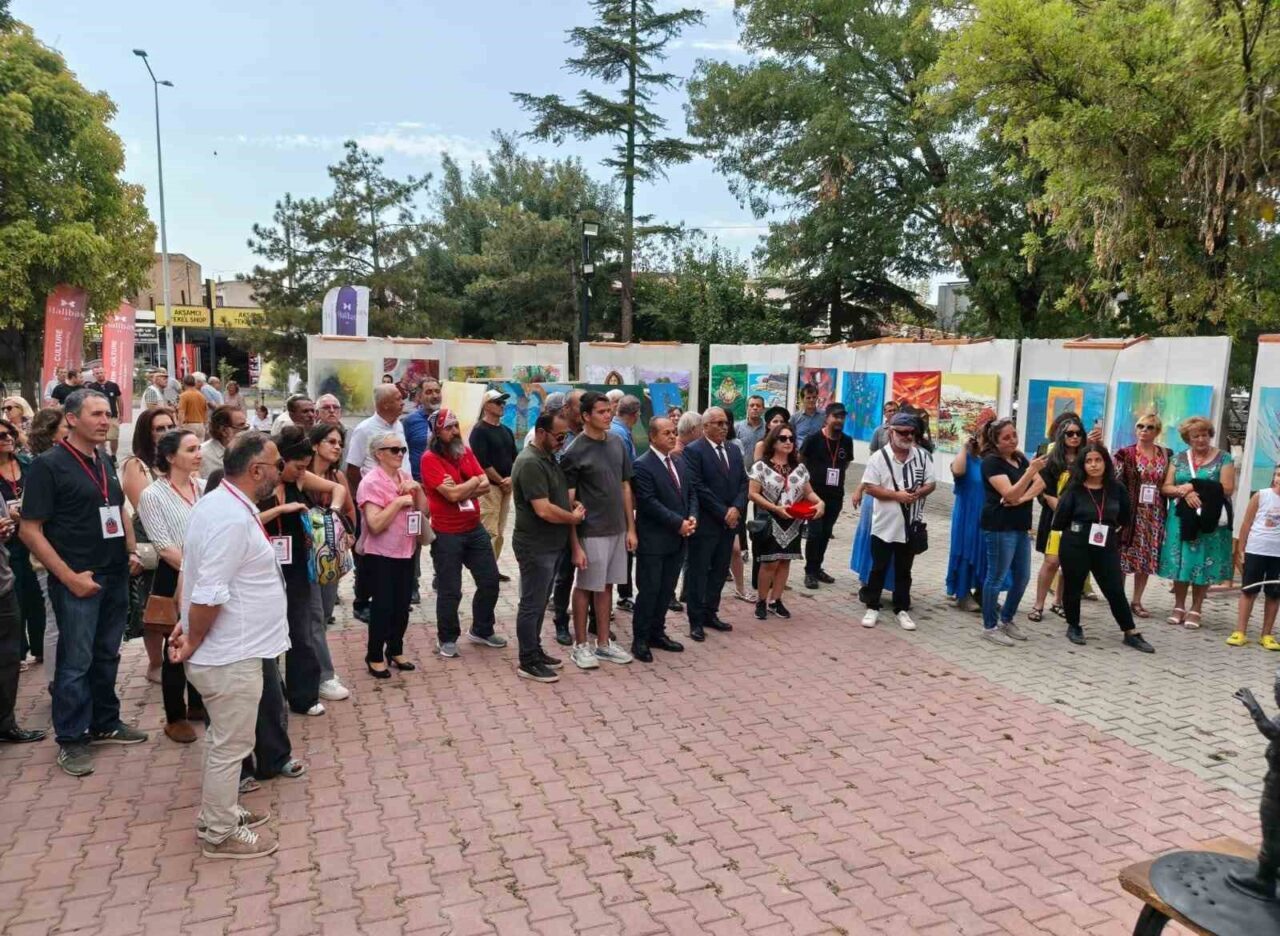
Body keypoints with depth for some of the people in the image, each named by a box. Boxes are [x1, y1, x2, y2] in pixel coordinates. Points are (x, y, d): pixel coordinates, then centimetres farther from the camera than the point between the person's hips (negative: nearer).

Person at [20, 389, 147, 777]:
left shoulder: (105, 464, 11)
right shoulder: (48, 465, -10)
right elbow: (30, 530, -13)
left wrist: (131, 552, 10)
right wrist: (69, 577, -17)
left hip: (116, 577, 7)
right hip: (78, 580, -6)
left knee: (107, 655, 16)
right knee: (76, 661, 2)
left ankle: (106, 723, 29)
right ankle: (70, 740, 14)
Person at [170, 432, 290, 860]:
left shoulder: (219, 504, 8)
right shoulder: (232, 519, -26)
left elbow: (199, 576, 14)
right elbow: (209, 595, -27)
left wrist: (188, 625, 12)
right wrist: (194, 643, -14)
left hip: (233, 648, 10)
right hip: (232, 654, -10)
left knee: (226, 740, 23)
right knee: (230, 745, 6)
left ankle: (217, 813, 38)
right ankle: (220, 834, 21)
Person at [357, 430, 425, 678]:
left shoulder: (406, 477, 7)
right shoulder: (371, 482, -16)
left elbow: (424, 511, 9)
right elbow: (375, 525, -23)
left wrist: (417, 489, -7)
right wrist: (399, 501, -21)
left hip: (406, 552, 7)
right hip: (381, 555, -7)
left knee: (402, 605, 13)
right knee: (383, 607, -1)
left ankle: (395, 651, 29)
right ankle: (374, 656, 14)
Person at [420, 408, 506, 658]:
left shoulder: (466, 452, 7)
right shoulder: (430, 459, -15)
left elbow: (485, 485, 0)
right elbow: (453, 494, -23)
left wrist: (461, 490, -17)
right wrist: (473, 481, -6)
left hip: (475, 529, 7)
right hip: (446, 534, -7)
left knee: (490, 581, 13)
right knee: (450, 590, 3)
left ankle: (482, 630, 32)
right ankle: (446, 639, 22)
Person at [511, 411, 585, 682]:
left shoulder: (549, 458, 10)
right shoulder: (530, 463, -21)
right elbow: (544, 510, -26)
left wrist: (574, 505, 3)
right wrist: (573, 517, -10)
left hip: (552, 545, 9)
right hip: (536, 547, -9)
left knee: (540, 603, 18)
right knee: (532, 605, 2)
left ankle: (535, 650, 31)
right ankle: (527, 663, 12)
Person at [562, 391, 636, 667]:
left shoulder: (617, 443, 5)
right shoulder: (575, 452, -13)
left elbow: (625, 487, 10)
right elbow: (568, 501, -12)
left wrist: (631, 528, 7)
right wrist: (575, 545, -14)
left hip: (617, 530, 6)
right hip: (590, 532, -5)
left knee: (606, 586, 14)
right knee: (585, 587, 7)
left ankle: (603, 643, 25)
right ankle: (580, 646, 20)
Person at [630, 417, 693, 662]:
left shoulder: (679, 462, 13)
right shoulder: (642, 465, -12)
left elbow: (691, 493, 15)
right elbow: (649, 503, -18)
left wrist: (692, 518, -4)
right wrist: (678, 523, -18)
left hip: (678, 539, 7)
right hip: (653, 540, -7)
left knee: (666, 591, 13)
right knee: (649, 591, 0)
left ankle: (657, 633, 25)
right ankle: (640, 640, 11)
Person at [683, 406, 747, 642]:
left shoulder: (734, 450, 13)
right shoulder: (693, 450, -9)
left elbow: (743, 482, 10)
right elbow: (698, 487, -16)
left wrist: (736, 508, -7)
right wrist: (723, 512, -15)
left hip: (729, 522, 7)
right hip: (705, 523, -7)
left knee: (720, 571, 12)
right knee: (698, 572, 3)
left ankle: (710, 613, 25)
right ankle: (696, 620, 12)